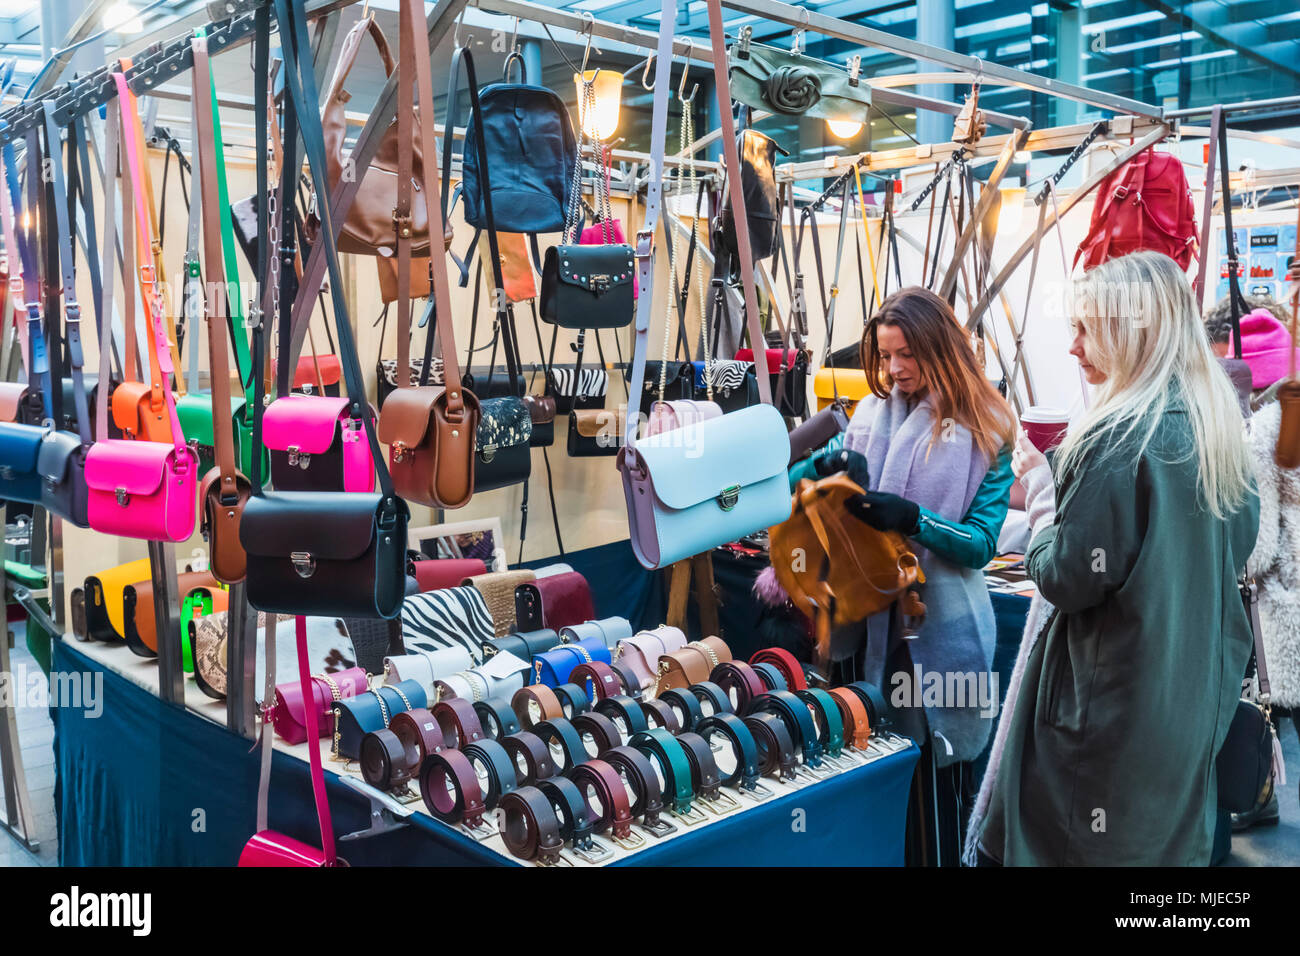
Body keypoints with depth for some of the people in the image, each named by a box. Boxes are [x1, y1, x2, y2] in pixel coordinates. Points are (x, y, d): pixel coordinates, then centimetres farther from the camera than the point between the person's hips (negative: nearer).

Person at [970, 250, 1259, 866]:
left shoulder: (1118, 440, -22)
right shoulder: (1219, 426, 3)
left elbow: (1066, 579, -23)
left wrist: (1039, 487, -8)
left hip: (1113, 706, -8)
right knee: (1174, 838, 21)